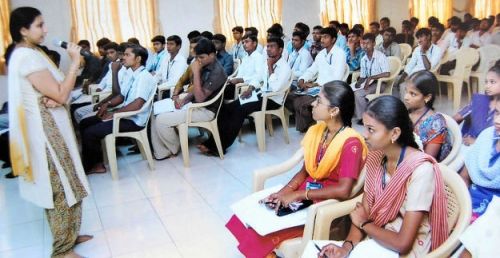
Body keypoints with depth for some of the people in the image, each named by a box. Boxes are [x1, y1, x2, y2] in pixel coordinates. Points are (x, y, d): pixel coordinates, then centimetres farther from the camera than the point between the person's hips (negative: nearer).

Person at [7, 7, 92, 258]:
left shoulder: (31, 53, 12)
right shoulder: (26, 57, -19)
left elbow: (54, 92, 14)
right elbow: (61, 95, -21)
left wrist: (53, 99, -9)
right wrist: (75, 62, -17)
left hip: (53, 126, 10)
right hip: (45, 130, -10)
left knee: (64, 184, 17)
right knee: (59, 187, -1)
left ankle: (69, 235, 30)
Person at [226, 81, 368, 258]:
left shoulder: (351, 143, -20)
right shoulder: (316, 131, 3)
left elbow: (343, 190, -26)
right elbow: (304, 171, 7)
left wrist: (298, 194, -21)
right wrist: (284, 191, -10)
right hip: (304, 194, 7)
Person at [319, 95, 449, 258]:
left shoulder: (420, 170, -25)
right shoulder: (375, 157, -3)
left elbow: (403, 243, -24)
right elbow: (362, 212, 1)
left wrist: (364, 223, -9)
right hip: (375, 241, 6)